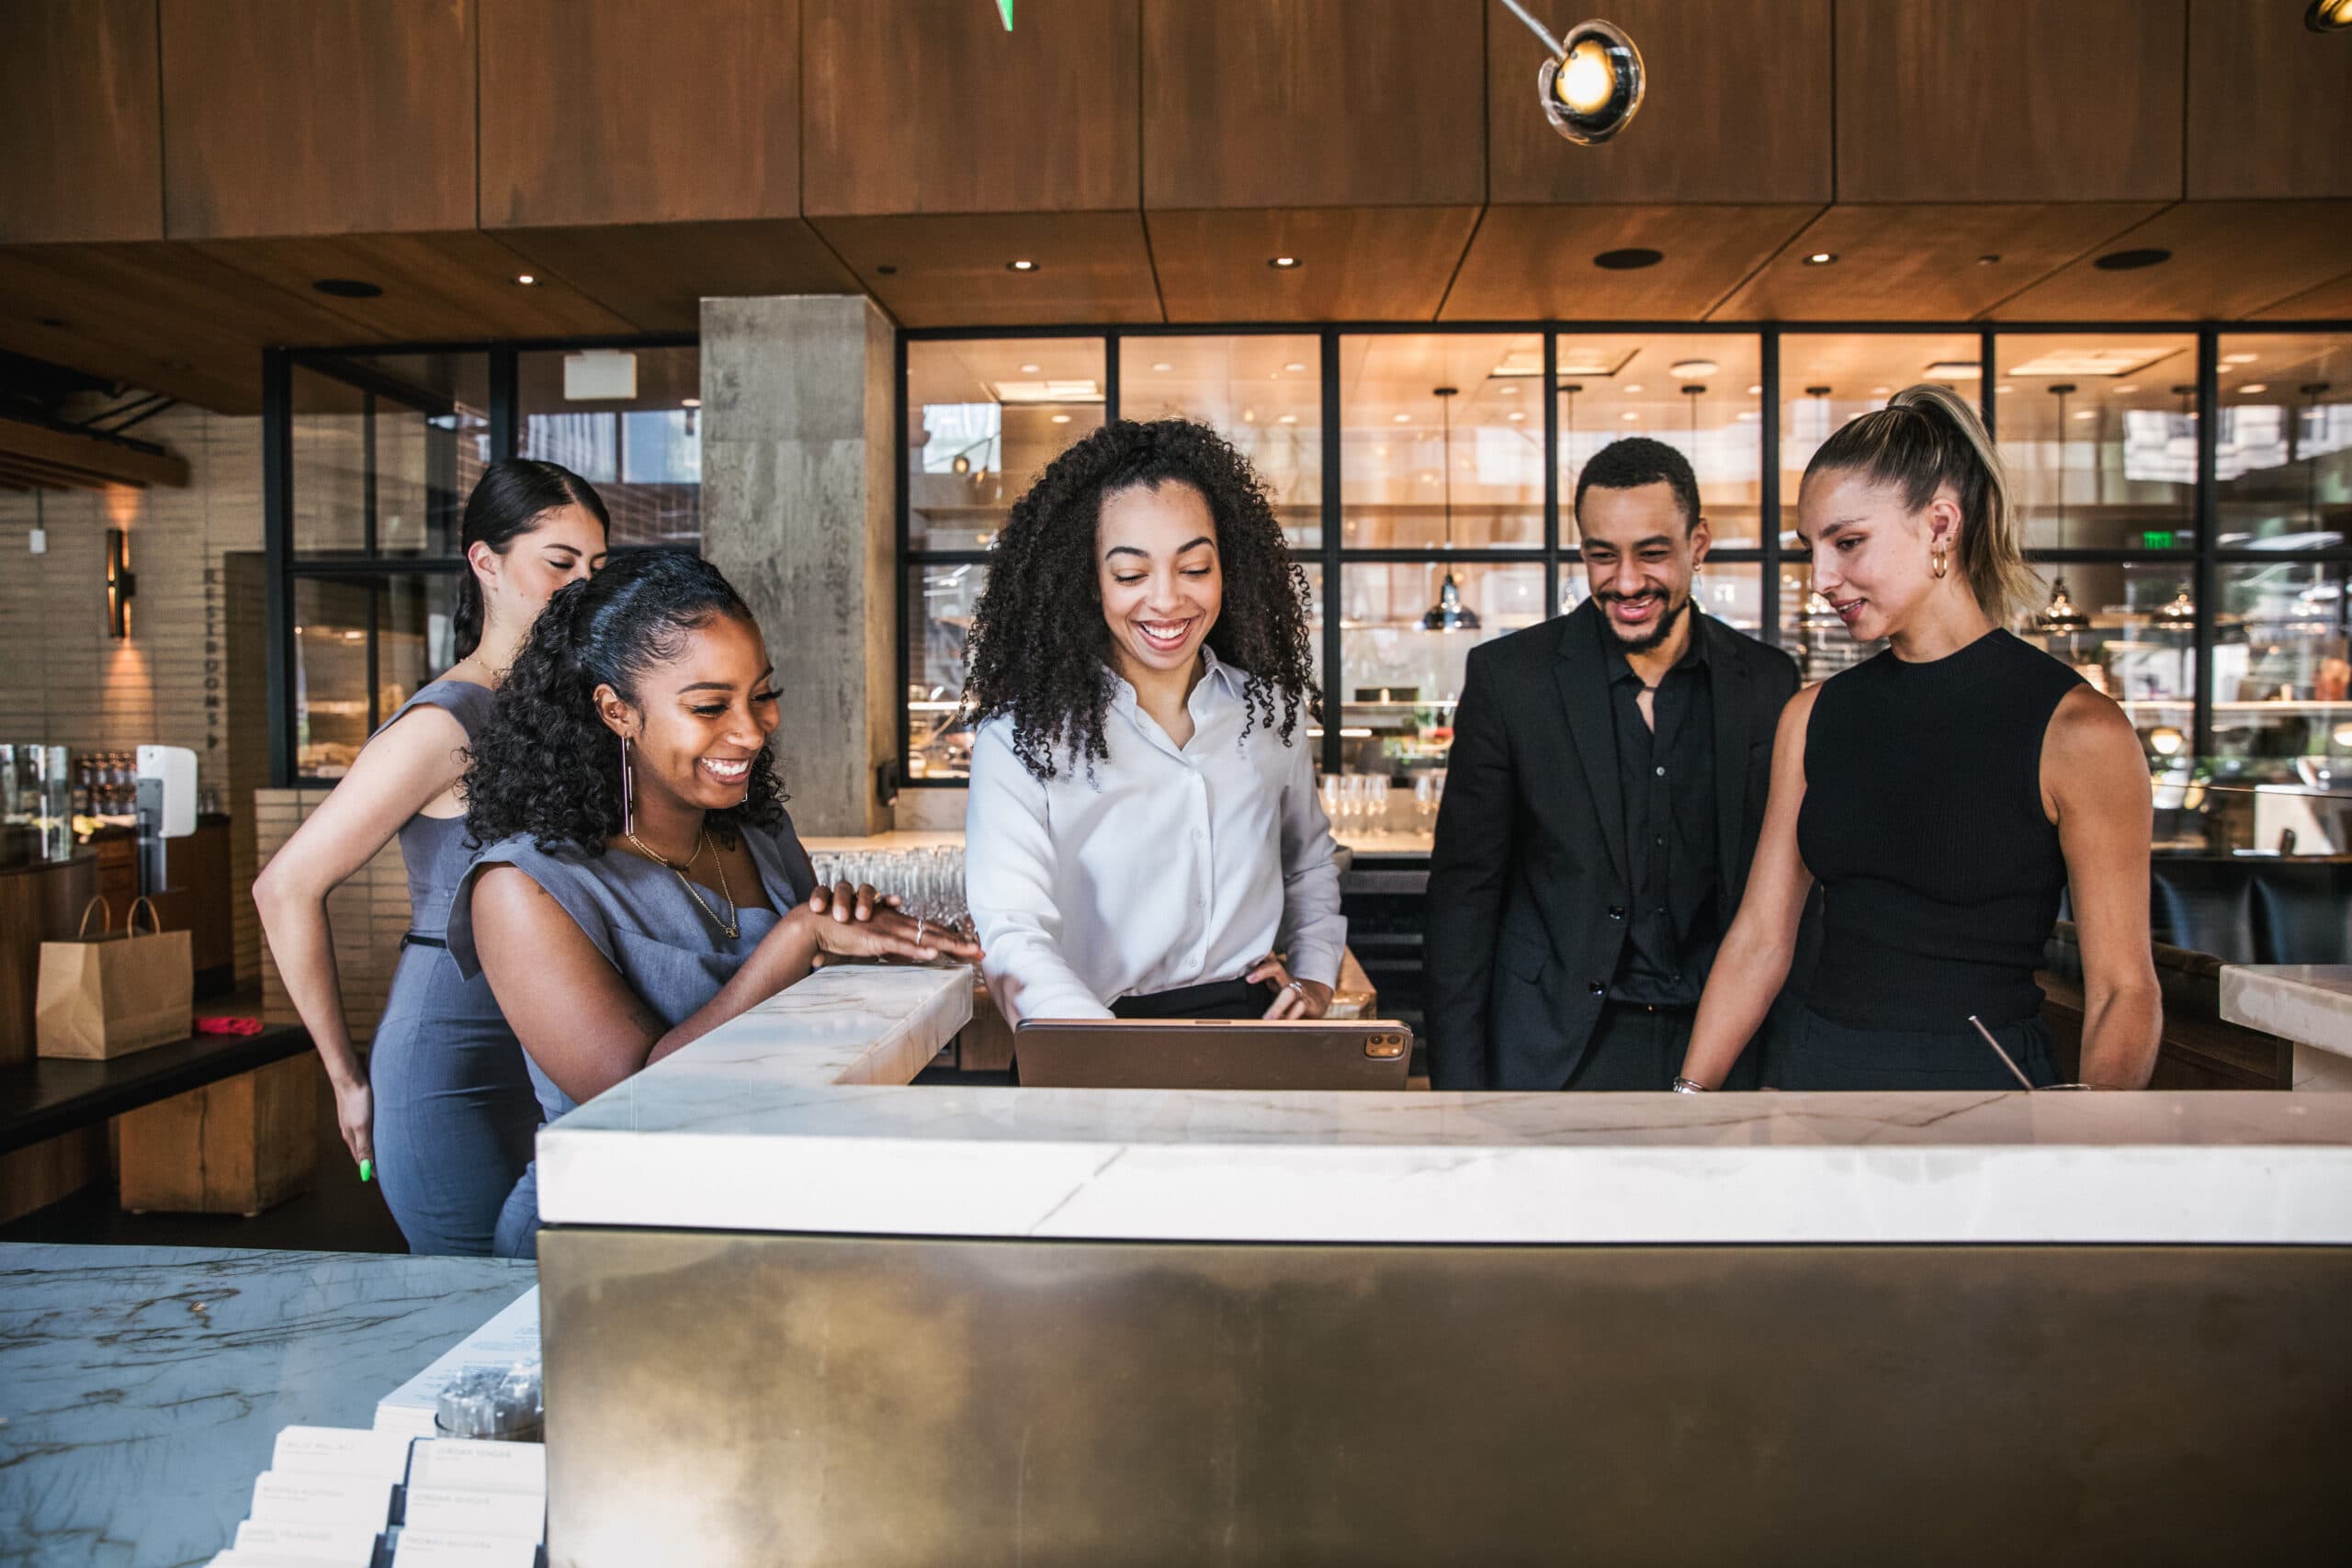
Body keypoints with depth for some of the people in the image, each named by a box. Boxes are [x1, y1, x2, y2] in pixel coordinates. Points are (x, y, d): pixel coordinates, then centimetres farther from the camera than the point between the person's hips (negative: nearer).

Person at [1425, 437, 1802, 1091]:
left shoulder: (1768, 683, 1)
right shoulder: (1508, 675, -7)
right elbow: (1464, 889, -5)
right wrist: (1458, 1084, -8)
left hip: (1719, 1044, 2)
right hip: (1555, 1056, -2)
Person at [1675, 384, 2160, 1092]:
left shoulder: (2075, 729, -10)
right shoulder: (1812, 715, 3)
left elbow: (2122, 988, -8)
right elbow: (1760, 939, 4)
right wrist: (1689, 1095, -1)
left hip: (1981, 1080, -3)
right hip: (1821, 1066, 4)